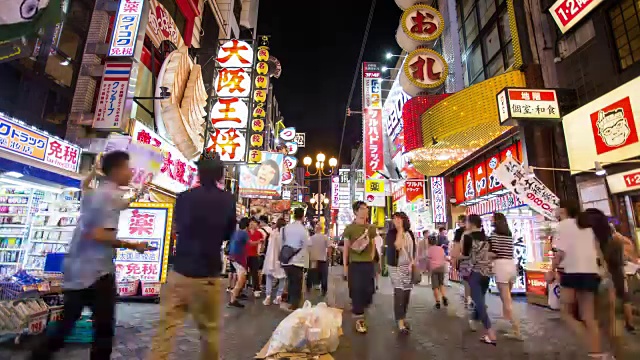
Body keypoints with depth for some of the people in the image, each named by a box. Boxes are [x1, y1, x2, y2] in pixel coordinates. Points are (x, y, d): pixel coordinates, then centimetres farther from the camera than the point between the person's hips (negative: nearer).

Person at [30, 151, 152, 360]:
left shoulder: (93, 193, 11)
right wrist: (133, 246, -16)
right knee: (104, 327, 6)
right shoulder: (112, 195, -17)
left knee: (66, 323, 21)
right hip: (97, 271, -8)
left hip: (76, 268, 9)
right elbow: (99, 234, -24)